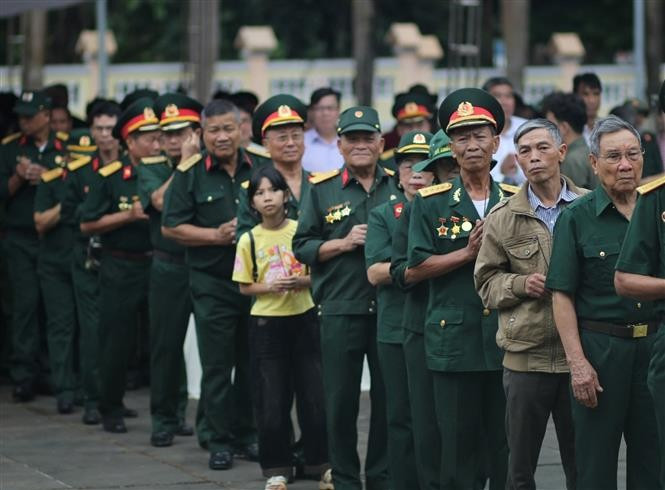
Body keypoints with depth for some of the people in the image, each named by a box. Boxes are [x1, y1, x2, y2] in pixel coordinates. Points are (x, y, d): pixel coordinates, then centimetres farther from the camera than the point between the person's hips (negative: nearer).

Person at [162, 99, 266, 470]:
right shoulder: (191, 174, -2)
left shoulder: (262, 168, 5)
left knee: (251, 363, 9)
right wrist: (216, 235, -14)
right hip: (212, 283, -2)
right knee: (217, 365, 0)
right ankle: (220, 440, 8)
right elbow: (171, 227, -3)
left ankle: (247, 435, 20)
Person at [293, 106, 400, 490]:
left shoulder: (399, 186, 8)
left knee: (389, 398, 6)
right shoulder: (322, 190, 5)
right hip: (340, 311, -1)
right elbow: (302, 246, 4)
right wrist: (342, 243, -10)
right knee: (341, 400, 4)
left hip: (391, 309, 1)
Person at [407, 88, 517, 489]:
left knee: (507, 444, 5)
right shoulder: (431, 203, 4)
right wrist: (469, 252, -11)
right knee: (459, 444, 2)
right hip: (454, 342, -2)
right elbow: (415, 270, -2)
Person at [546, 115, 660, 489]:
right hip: (599, 348, -3)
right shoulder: (576, 218, -1)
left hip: (655, 346, 3)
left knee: (653, 459, 8)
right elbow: (562, 295, -4)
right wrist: (577, 362, -12)